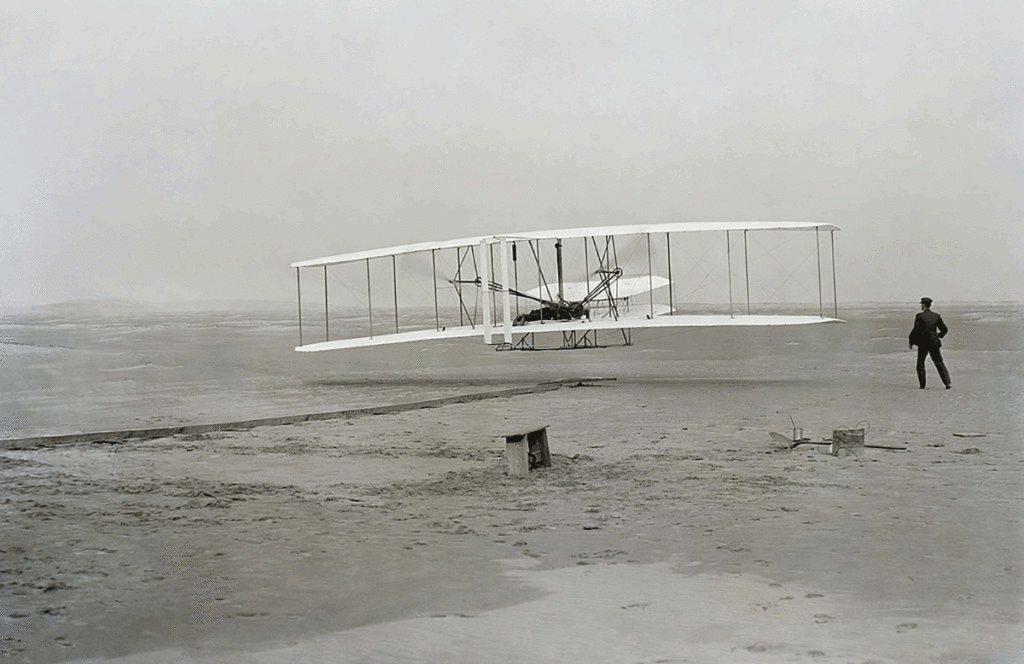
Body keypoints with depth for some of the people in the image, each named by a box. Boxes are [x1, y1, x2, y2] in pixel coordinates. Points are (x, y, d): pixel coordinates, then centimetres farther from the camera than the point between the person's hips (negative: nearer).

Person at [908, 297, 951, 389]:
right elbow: (945, 329, 11)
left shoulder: (920, 316, -10)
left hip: (923, 343, -3)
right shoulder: (936, 316, 4)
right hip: (934, 343, 3)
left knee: (920, 363, 12)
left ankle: (922, 384, 8)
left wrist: (911, 342, 0)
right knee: (939, 363, 9)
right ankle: (947, 383, -2)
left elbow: (915, 330, -11)